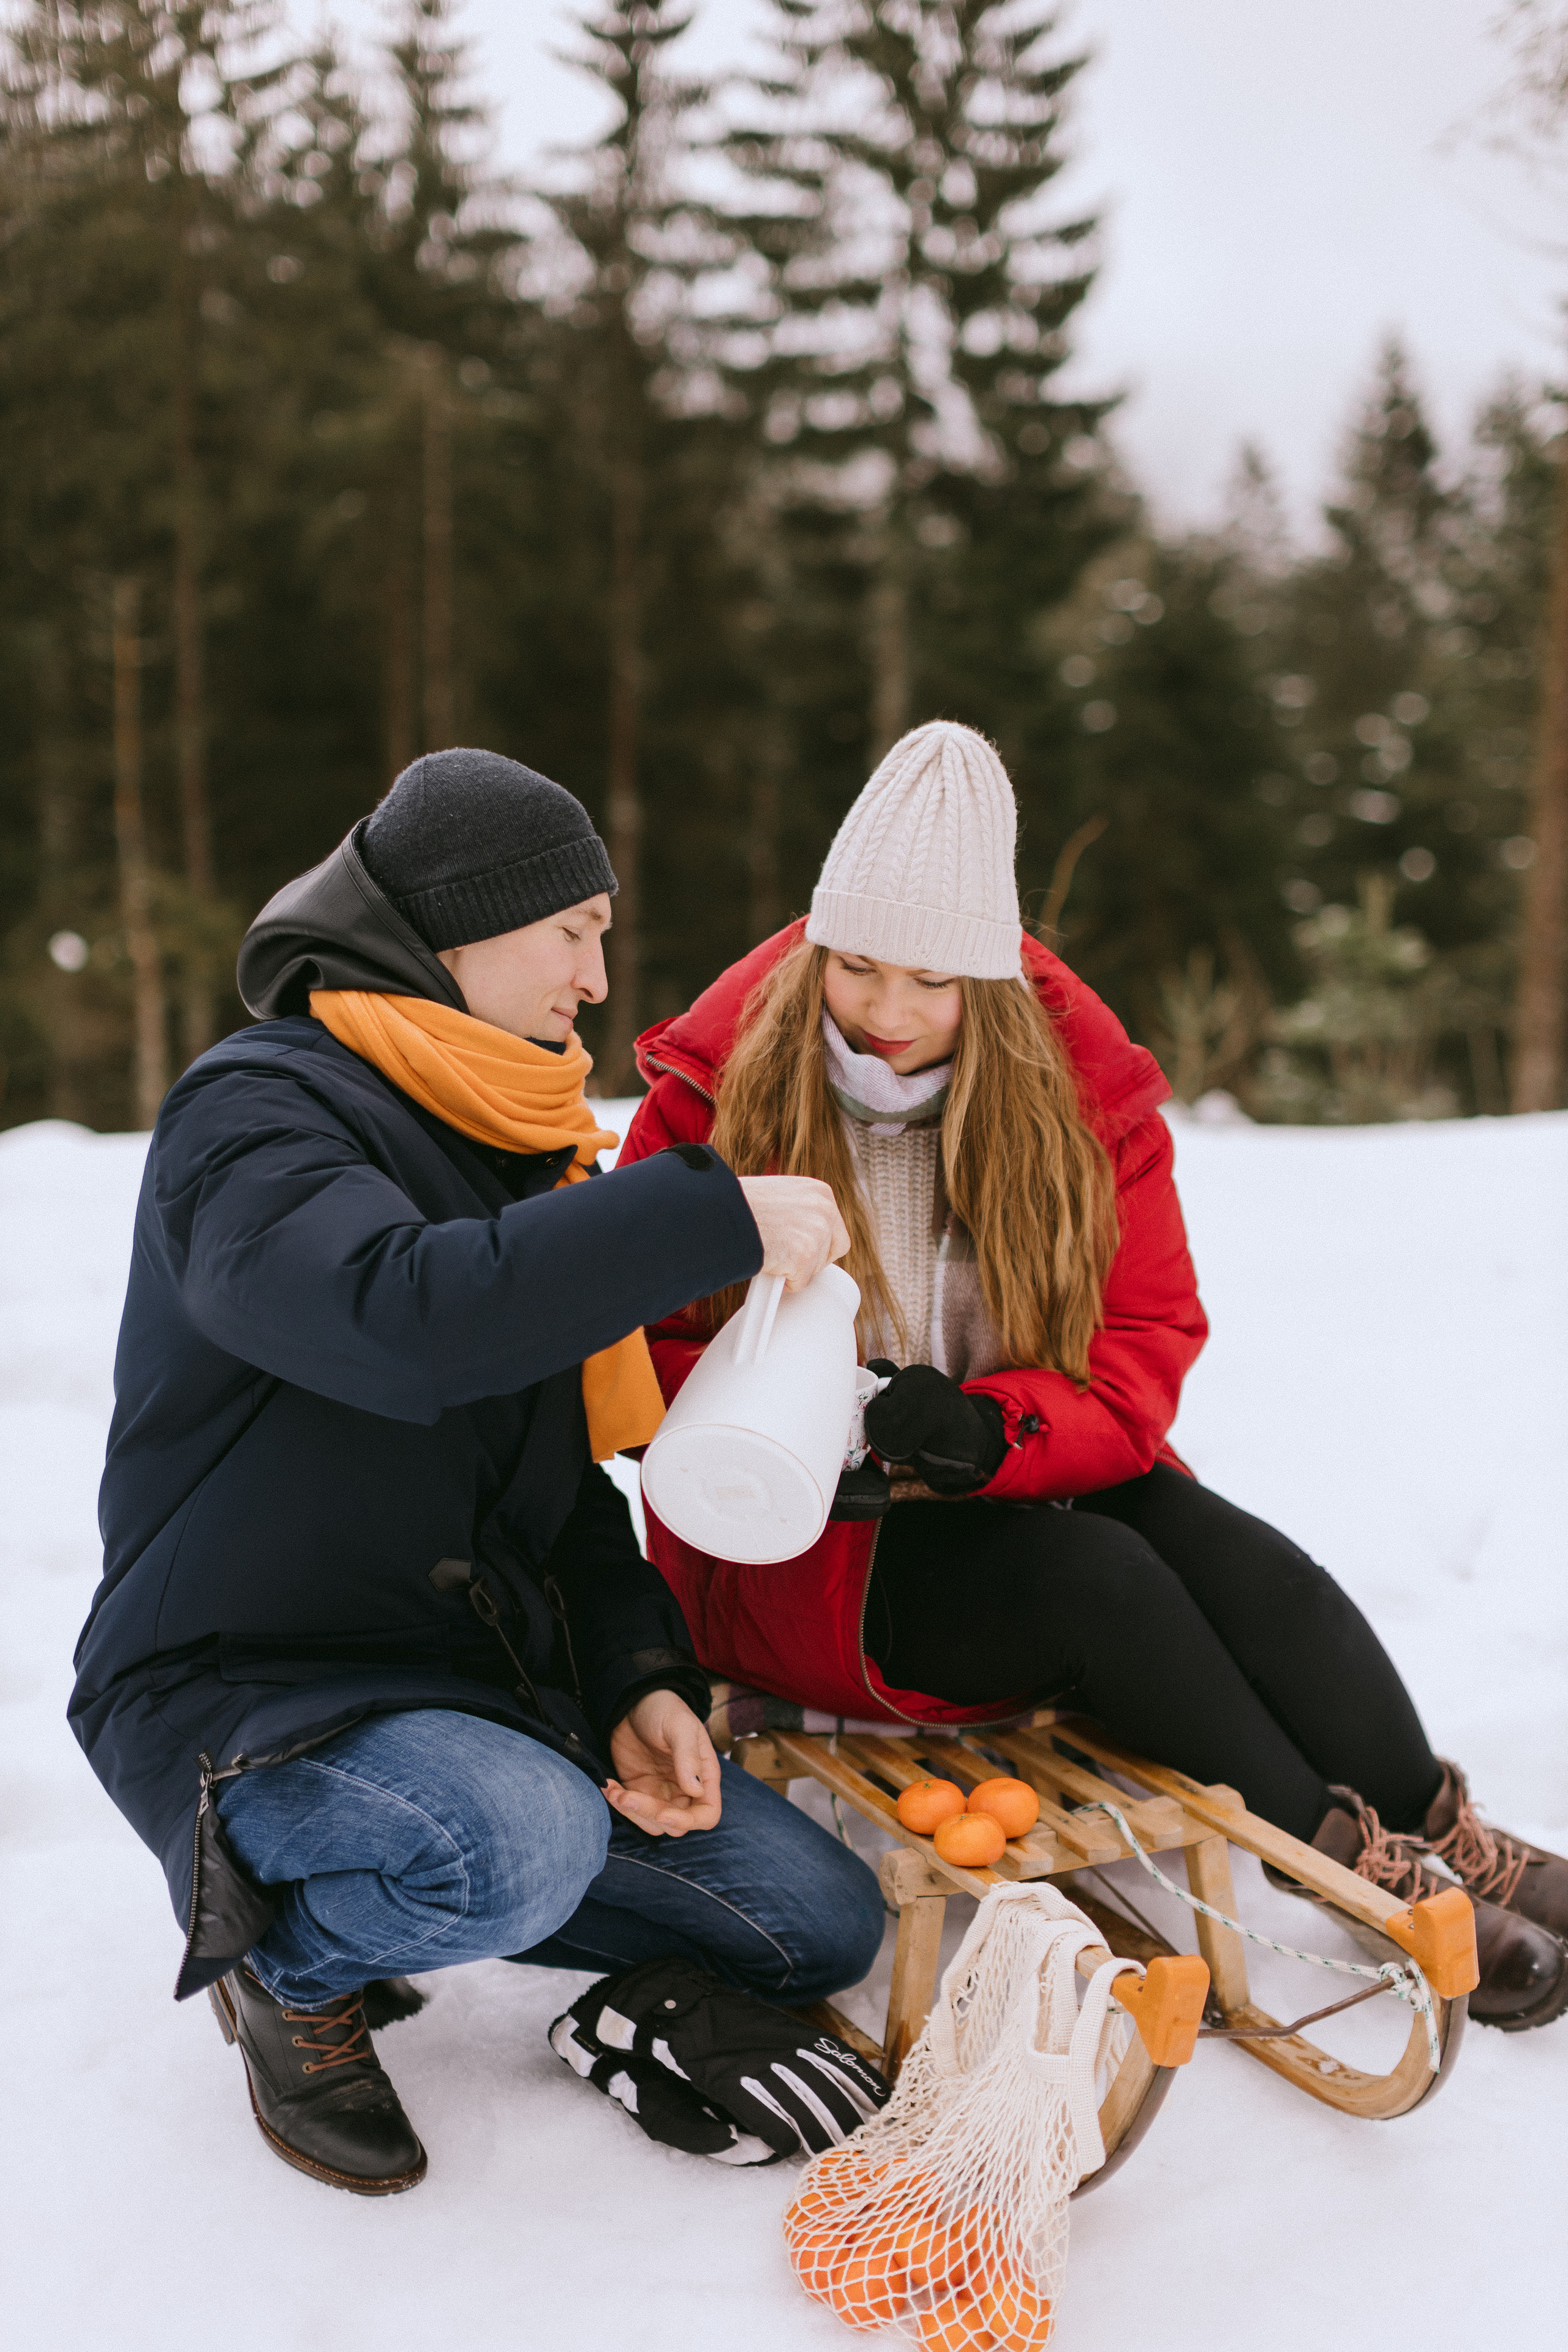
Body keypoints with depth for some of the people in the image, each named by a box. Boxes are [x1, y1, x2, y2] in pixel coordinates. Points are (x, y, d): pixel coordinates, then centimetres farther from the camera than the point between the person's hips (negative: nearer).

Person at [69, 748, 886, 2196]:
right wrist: (718, 1217, -31)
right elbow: (401, 1316, -37)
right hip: (241, 1690, -8)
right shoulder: (257, 1111, -14)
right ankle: (289, 1959, -2)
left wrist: (640, 1675, 0)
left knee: (827, 1927, 1)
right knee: (526, 1842, -37)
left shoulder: (527, 1156, 13)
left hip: (493, 1679, 8)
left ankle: (386, 1898, 13)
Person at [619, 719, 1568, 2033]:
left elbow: (1147, 1348, -5)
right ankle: (1353, 1859, -15)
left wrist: (992, 1433, -25)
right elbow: (640, 1350, -6)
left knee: (1226, 1550, -24)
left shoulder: (1084, 1099, -3)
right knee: (1094, 1574, -28)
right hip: (796, 1554, -3)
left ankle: (1446, 1838, -11)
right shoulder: (710, 1100, -9)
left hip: (1026, 1499, 3)